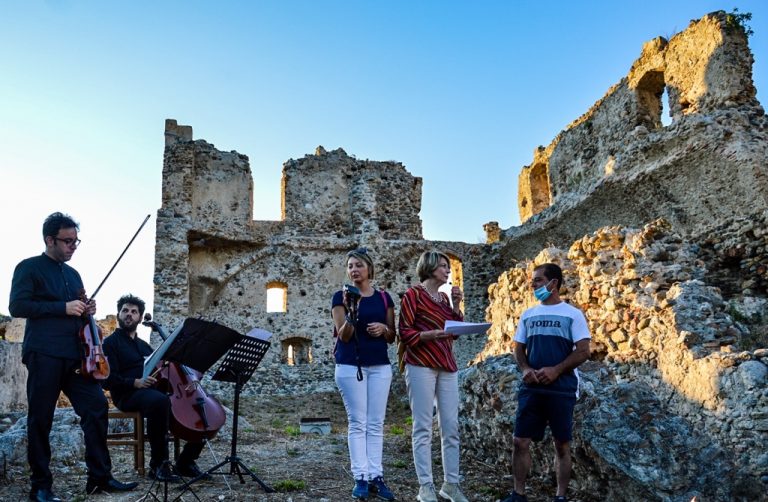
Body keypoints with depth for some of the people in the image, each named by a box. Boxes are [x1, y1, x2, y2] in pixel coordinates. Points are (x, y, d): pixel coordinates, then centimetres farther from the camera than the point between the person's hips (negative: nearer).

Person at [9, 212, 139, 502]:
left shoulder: (73, 274, 20)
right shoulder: (29, 268, 0)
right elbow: (17, 307, -11)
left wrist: (86, 311, 4)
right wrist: (64, 307, -16)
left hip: (76, 355, 6)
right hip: (44, 355, -6)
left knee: (96, 408, -1)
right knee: (41, 420, 2)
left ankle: (100, 477, 5)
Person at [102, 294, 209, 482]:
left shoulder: (144, 345, 27)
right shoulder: (111, 342, 6)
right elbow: (108, 379, -8)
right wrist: (136, 382, -23)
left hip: (156, 392, 7)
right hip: (129, 395, -7)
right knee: (159, 400, -41)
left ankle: (185, 462, 1)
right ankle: (158, 464, -28)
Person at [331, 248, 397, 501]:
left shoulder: (384, 297, 8)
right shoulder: (341, 296, -1)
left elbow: (392, 337, 11)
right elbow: (344, 336, -8)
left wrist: (383, 328, -11)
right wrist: (351, 310, -24)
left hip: (380, 365, 3)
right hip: (351, 365, -3)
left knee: (376, 423, 3)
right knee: (358, 423, -2)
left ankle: (376, 477, 7)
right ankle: (361, 478, 2)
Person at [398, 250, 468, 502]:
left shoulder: (444, 297, 17)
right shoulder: (413, 293, -3)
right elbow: (405, 333, -7)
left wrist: (456, 305, 6)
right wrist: (430, 334, -20)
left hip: (447, 366, 7)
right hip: (421, 366, -7)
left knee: (451, 427, 5)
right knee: (423, 427, -6)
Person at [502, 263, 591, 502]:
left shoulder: (572, 314, -1)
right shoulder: (528, 314, 12)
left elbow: (583, 352, -7)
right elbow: (519, 349, 14)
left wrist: (555, 370, -17)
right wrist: (526, 369, -6)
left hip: (562, 389, -3)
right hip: (531, 388, 4)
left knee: (562, 444, 5)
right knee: (520, 441, 0)